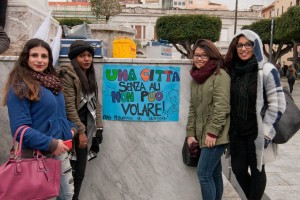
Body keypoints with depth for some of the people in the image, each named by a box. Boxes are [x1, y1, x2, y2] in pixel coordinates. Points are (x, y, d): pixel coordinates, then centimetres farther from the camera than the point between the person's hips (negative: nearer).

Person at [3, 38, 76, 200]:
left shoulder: (52, 82, 9)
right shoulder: (20, 86, -16)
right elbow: (20, 128, -21)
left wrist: (71, 128, 4)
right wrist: (51, 144, -22)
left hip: (59, 149, 8)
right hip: (37, 153, -7)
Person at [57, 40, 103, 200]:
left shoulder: (90, 76, 11)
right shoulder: (67, 75, -13)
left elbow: (95, 102, 12)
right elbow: (69, 106, -17)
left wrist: (98, 126, 5)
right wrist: (80, 131, -16)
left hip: (87, 125, 7)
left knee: (80, 169, 11)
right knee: (73, 169, -1)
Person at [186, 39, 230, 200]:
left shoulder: (220, 75, -9)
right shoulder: (195, 78, 14)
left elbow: (222, 107, -16)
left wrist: (212, 132, -19)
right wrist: (190, 133, 8)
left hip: (215, 135, -7)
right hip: (203, 134, 7)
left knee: (203, 173, -8)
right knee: (214, 173, 14)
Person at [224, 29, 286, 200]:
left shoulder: (266, 70, -12)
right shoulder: (233, 70, 5)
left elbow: (277, 104, -14)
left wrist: (265, 132, -15)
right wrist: (230, 128, 11)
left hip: (256, 132, -5)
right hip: (237, 131, 5)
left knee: (257, 170, 8)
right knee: (238, 168, 13)